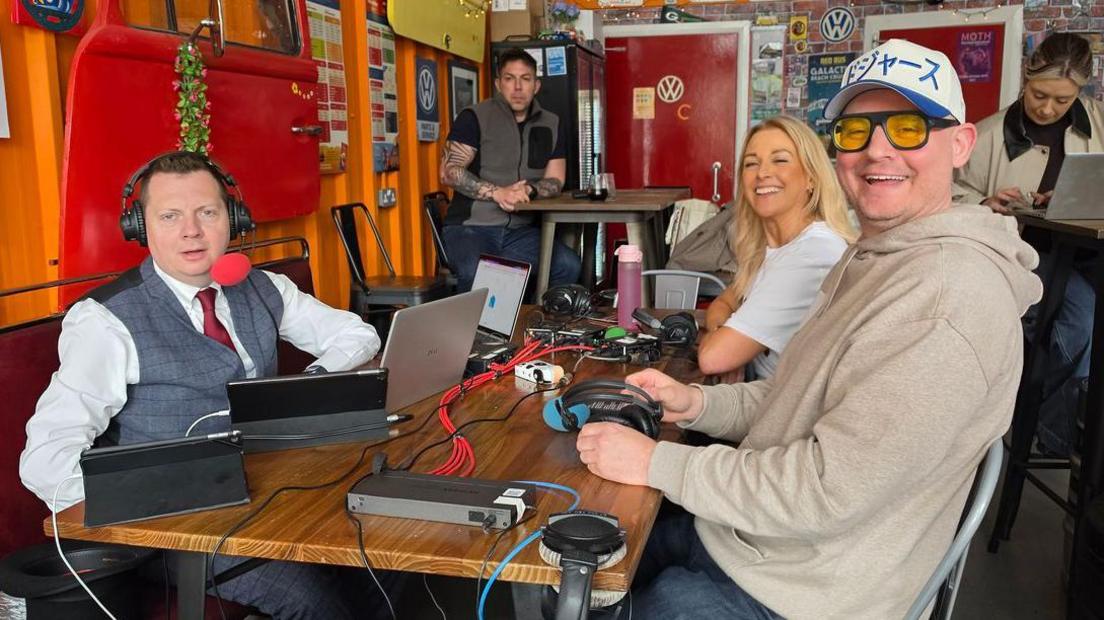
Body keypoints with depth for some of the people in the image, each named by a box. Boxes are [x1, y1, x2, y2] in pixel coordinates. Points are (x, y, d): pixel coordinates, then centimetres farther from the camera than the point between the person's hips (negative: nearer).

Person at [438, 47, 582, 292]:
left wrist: (528, 189, -14)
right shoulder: (474, 117, -2)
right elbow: (449, 171, -8)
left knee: (569, 265, -22)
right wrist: (497, 192, -20)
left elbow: (555, 181, 9)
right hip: (471, 226, -4)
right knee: (477, 276, -35)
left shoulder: (552, 125, 12)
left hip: (520, 229, 4)